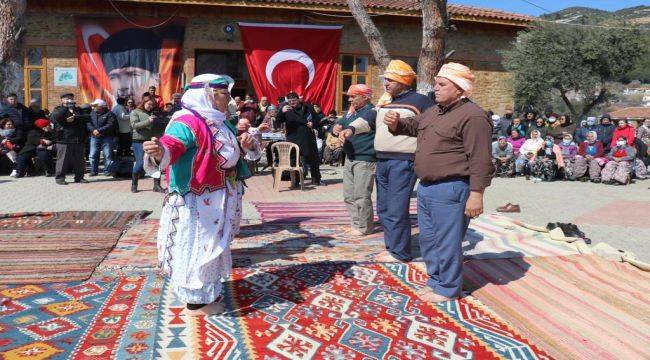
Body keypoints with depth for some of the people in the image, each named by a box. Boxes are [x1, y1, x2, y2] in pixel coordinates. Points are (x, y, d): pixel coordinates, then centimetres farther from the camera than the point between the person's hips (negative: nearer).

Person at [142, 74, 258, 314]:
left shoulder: (220, 122, 11)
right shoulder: (188, 122, -19)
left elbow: (229, 153, 22)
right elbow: (170, 147, -34)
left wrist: (242, 145, 2)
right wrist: (159, 153, -57)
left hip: (219, 200, 10)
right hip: (197, 201, -10)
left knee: (212, 244, 20)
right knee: (197, 246, -1)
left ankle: (207, 290, 36)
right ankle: (196, 300, 13)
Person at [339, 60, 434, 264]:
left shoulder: (419, 101, -5)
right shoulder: (384, 101, 16)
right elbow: (369, 119, 17)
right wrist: (351, 128, 1)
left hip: (403, 162, -8)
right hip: (382, 161, 8)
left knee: (397, 210, -8)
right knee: (384, 209, 14)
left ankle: (400, 253, 4)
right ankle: (391, 247, 26)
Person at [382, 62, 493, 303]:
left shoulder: (472, 116, -15)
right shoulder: (435, 111, 14)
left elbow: (480, 160, -19)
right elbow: (414, 125, 30)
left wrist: (476, 193, -22)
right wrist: (396, 124, 8)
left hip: (450, 190, -10)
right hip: (426, 186, 10)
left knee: (447, 242, 1)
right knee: (428, 238, 19)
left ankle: (447, 289, 17)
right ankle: (435, 280, 34)